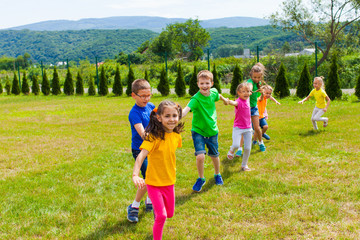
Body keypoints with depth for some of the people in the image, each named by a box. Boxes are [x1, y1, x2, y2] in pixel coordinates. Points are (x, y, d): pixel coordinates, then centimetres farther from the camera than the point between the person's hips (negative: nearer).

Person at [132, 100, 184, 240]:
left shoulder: (176, 136, -4)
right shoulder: (153, 137, -22)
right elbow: (141, 155, -34)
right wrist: (135, 175, -47)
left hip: (169, 182, 6)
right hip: (154, 182, -5)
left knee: (169, 214, 17)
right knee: (161, 216, -8)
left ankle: (156, 208, 49)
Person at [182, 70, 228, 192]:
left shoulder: (213, 92, -8)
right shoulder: (196, 99, -25)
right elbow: (186, 109, -43)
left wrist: (225, 99, 39)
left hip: (212, 131, 4)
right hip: (198, 131, -4)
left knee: (214, 155, 18)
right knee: (200, 156, -18)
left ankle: (217, 175, 48)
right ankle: (201, 179, 10)